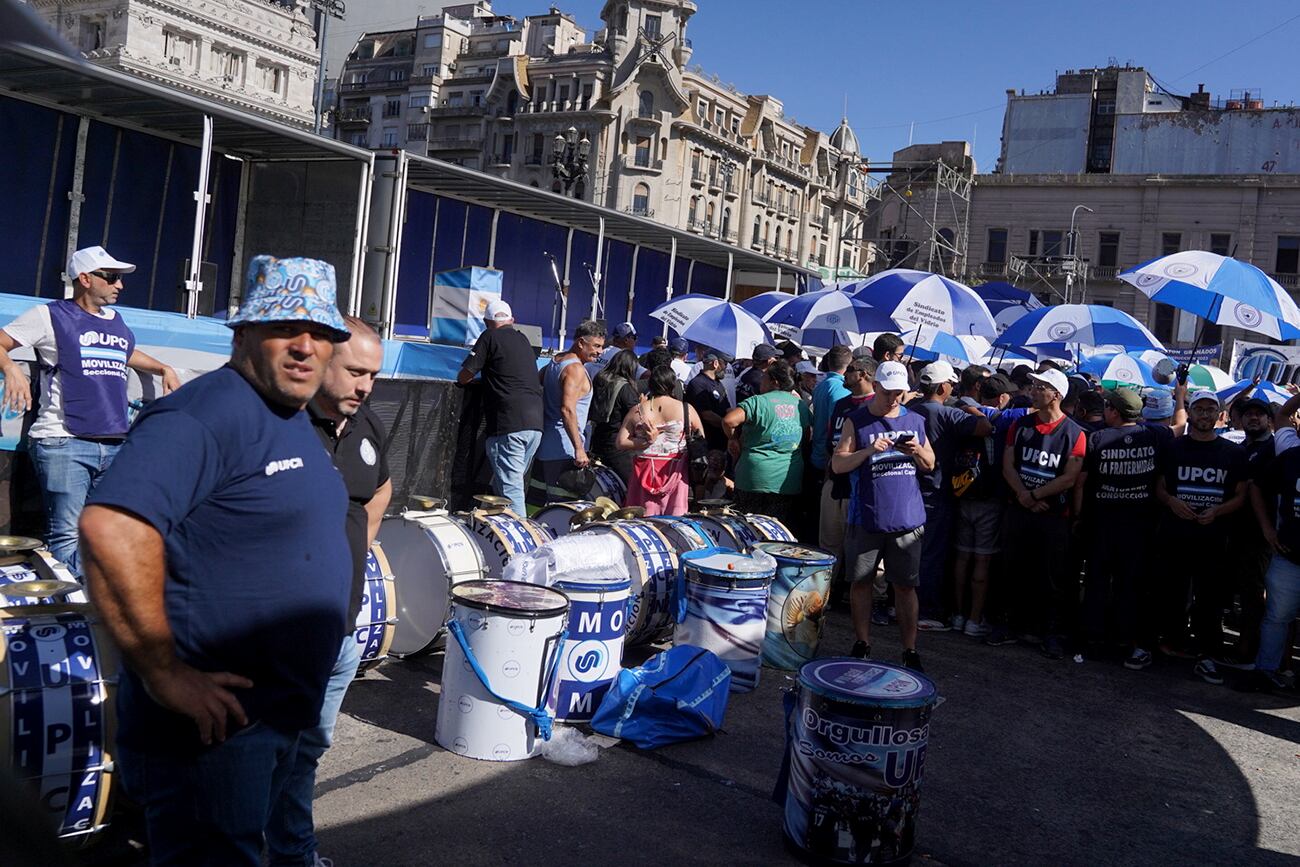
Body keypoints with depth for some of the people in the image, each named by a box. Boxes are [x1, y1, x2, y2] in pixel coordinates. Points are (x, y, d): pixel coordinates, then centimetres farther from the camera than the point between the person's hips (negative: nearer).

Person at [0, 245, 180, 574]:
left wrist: (163, 369, 29)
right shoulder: (49, 316, 3)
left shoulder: (117, 322, 21)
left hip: (115, 446, 6)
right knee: (67, 536, -9)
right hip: (63, 445, -6)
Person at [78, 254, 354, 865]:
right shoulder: (207, 415, -21)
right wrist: (165, 675, -29)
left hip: (280, 716, 10)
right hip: (214, 722, -10)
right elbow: (110, 527, -34)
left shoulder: (295, 420, 11)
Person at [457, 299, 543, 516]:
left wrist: (464, 379, 21)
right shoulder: (523, 339, 19)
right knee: (500, 485, 17)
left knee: (510, 490, -8)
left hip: (509, 426, -7)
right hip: (536, 424, 7)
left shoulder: (490, 337, 1)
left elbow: (464, 377, -1)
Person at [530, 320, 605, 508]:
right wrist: (579, 449, -27)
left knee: (536, 504, 12)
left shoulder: (554, 362, 15)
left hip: (543, 448, 10)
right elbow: (567, 409, -24)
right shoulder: (576, 369, -14)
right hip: (563, 451, -10)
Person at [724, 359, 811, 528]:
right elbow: (808, 437, 14)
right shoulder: (801, 405, 9)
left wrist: (736, 439, -2)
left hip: (757, 476, -5)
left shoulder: (759, 402, -9)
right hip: (790, 481, 5)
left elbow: (728, 420, -19)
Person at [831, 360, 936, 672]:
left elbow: (930, 465, 16)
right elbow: (838, 464, -5)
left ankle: (910, 650, 14)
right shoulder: (857, 421, -1)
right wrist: (868, 451, -21)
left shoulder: (915, 421, 9)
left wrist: (918, 451, -6)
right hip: (865, 518, -1)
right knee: (860, 581, 8)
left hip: (906, 519, 2)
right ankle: (862, 644, 22)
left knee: (905, 585, 5)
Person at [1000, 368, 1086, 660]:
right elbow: (1008, 465, 2)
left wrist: (1034, 495, -13)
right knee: (1019, 572, 12)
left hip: (1054, 515, -4)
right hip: (1019, 511, 4)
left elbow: (1069, 479, -11)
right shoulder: (1020, 425, 6)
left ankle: (1053, 633, 10)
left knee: (1053, 577, 1)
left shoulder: (1074, 433, -6)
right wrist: (1024, 496, -12)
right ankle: (1020, 623, 24)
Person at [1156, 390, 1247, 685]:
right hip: (1174, 535, 1)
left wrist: (1217, 511, -11)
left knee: (1210, 598, -3)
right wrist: (1170, 501, -10)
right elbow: (1159, 487, 11)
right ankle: (1173, 641, 23)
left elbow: (1240, 496, 7)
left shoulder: (1233, 453, 7)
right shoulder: (1173, 448, 7)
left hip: (1213, 538, -1)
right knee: (1173, 593, 8)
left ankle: (1207, 656, 0)